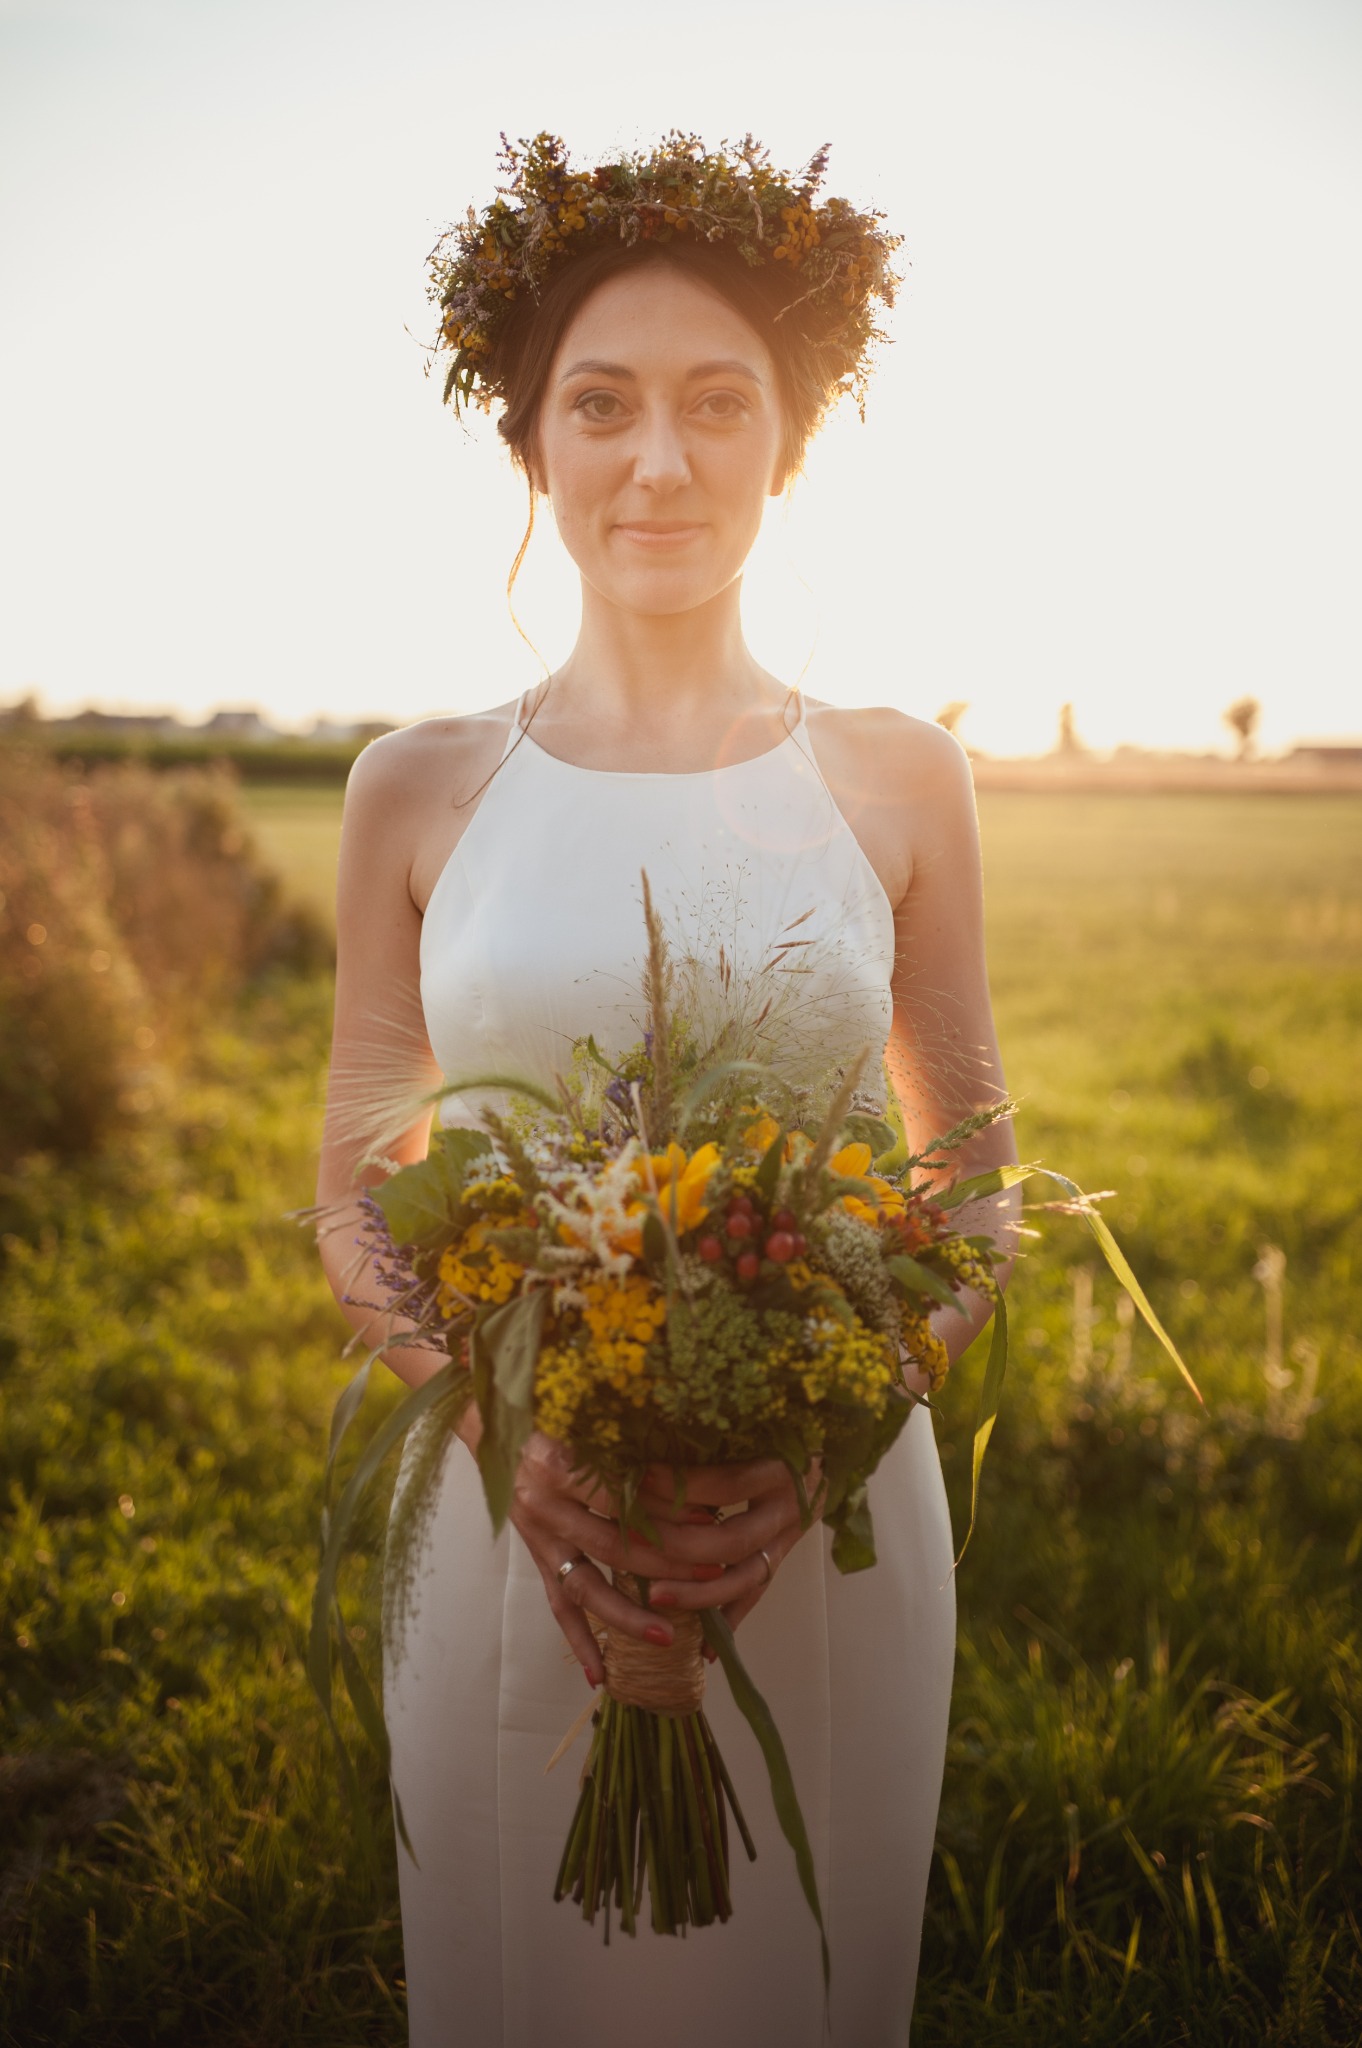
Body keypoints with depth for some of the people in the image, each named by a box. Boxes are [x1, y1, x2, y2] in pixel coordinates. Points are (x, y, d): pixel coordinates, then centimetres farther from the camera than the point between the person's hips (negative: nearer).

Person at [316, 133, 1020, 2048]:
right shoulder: (421, 789, -1)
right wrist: (521, 1440, -16)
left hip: (832, 1530, 0)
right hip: (507, 1513, 0)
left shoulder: (896, 776, -1)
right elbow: (360, 1204, 2)